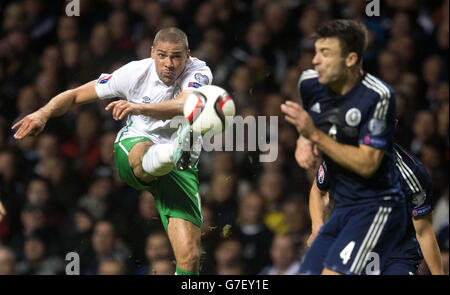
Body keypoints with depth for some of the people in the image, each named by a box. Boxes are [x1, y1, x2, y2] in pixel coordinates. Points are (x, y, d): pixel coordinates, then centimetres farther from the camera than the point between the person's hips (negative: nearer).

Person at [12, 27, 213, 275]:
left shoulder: (199, 73, -10)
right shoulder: (136, 72, -6)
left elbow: (183, 105, -33)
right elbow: (76, 95, 2)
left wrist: (139, 108, -50)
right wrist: (44, 113, -16)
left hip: (181, 169, 1)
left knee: (189, 257, -16)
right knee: (143, 152, -44)